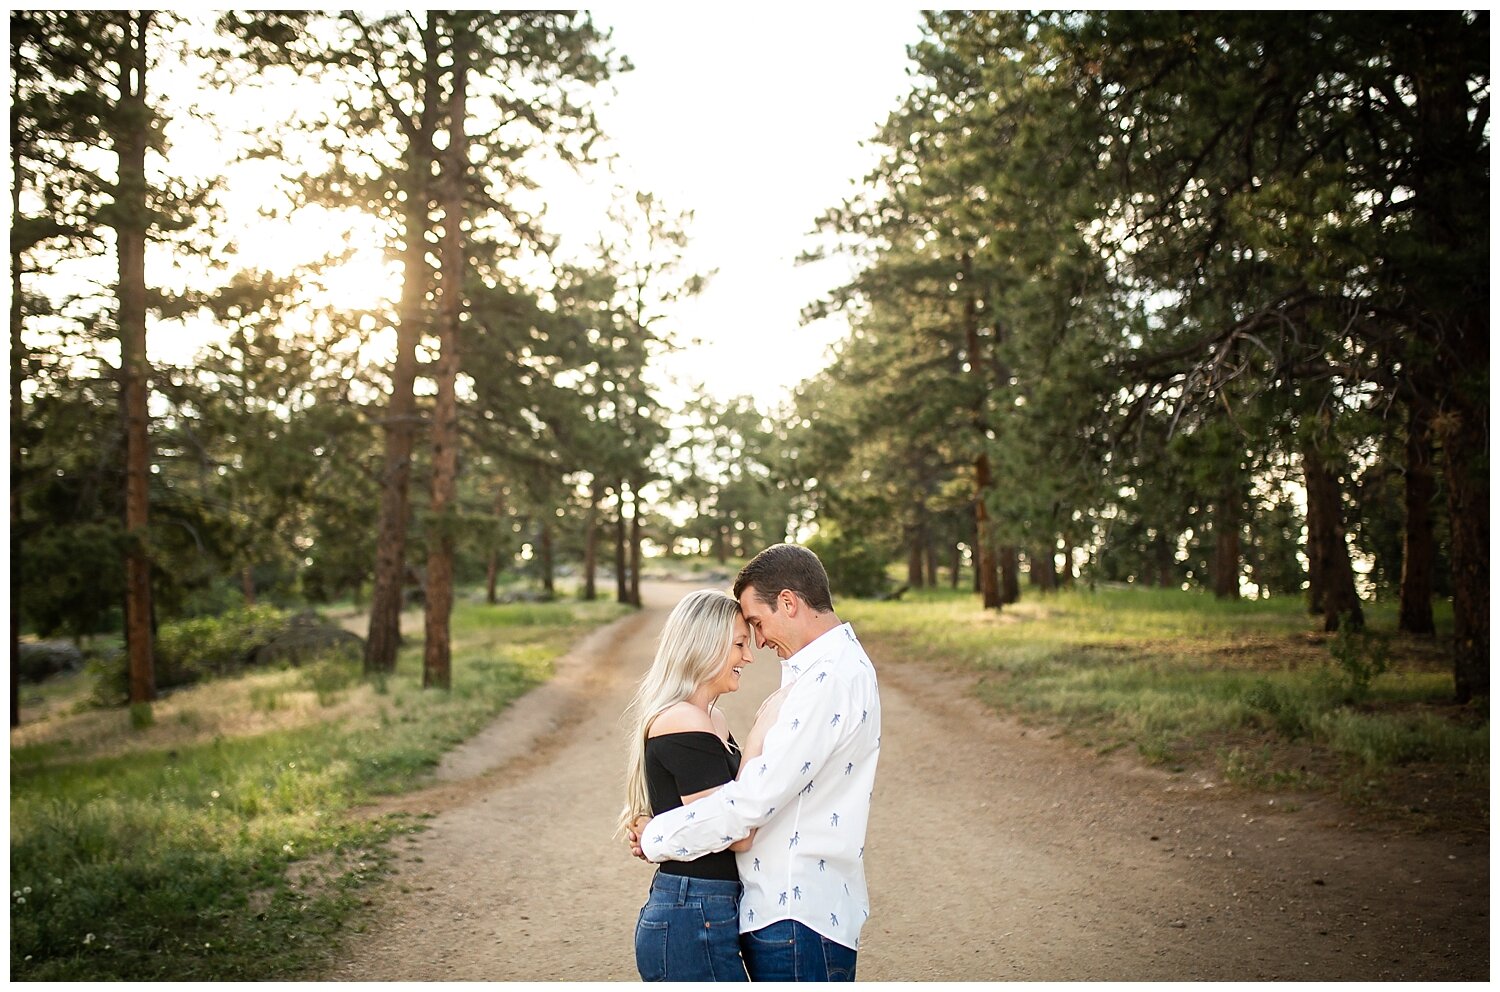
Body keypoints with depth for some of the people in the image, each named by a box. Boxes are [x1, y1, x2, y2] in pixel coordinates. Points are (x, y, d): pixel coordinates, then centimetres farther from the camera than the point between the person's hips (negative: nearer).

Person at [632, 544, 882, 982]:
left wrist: (655, 839, -10)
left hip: (799, 918, -9)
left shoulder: (831, 679, -20)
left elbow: (754, 799, -23)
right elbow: (769, 782, 16)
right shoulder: (835, 666, 13)